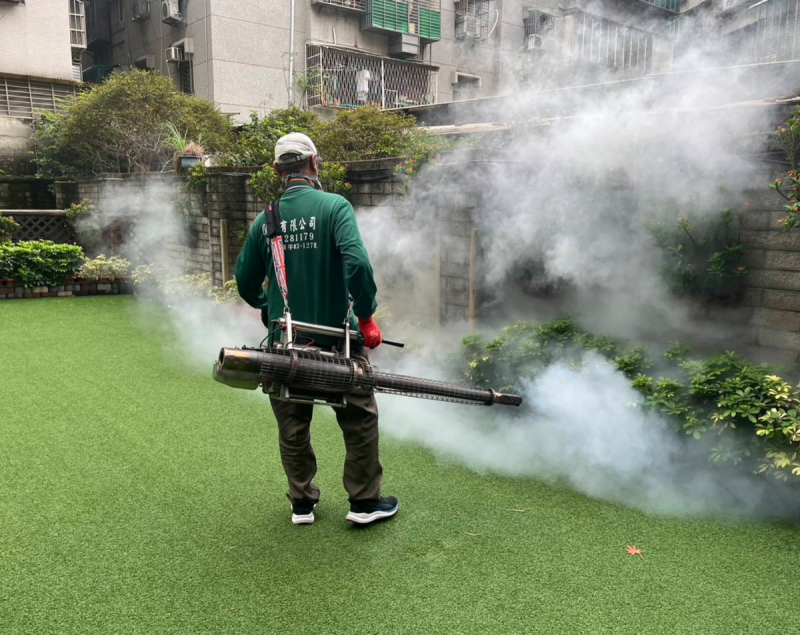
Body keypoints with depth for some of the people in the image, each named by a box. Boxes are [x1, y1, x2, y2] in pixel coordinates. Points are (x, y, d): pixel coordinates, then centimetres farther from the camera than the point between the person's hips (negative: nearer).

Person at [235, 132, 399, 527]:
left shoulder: (265, 219, 1)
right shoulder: (334, 206, -10)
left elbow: (246, 282, 8)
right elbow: (357, 263, -24)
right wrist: (366, 314, -12)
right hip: (334, 337, -3)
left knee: (293, 427, 17)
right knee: (360, 419, 13)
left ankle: (301, 503, 29)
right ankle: (364, 502, 21)